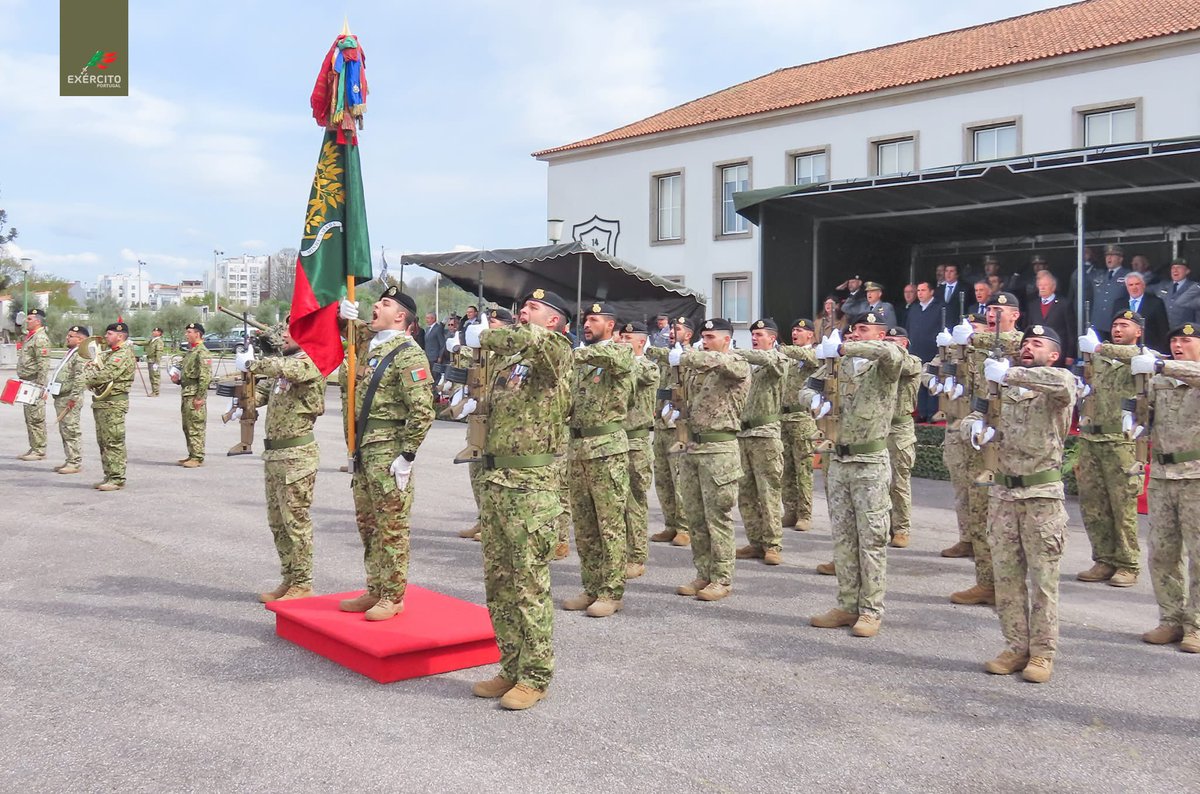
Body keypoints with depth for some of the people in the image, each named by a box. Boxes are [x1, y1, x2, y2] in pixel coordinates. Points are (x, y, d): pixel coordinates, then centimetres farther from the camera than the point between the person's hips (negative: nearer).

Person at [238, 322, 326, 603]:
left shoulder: (311, 361, -11)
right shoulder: (282, 364, 16)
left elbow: (284, 368, -31)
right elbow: (258, 395, 14)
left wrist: (250, 364, -18)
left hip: (296, 455, -9)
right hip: (273, 453, 9)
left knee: (296, 521, -3)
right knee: (277, 521, 14)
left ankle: (303, 585, 6)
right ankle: (288, 580, 24)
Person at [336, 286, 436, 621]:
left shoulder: (408, 354, -14)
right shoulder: (371, 341, 12)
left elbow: (422, 411, -19)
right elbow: (351, 328, 33)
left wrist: (407, 456, -20)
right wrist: (345, 313, 8)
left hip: (388, 449, -9)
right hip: (363, 446, 9)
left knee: (391, 526, -1)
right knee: (367, 523, 16)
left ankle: (393, 597, 8)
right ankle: (375, 591, 27)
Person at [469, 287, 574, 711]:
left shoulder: (556, 355, -7)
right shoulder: (509, 362, 17)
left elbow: (534, 339, -29)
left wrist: (488, 336, -15)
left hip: (532, 486, -8)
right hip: (494, 481, 9)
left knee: (529, 584, -2)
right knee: (497, 581, 13)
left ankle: (535, 676, 8)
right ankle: (512, 668, 24)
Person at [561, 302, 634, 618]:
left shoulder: (621, 352, -5)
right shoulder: (582, 362, 17)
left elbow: (609, 355, -31)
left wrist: (571, 354, -25)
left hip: (607, 449, -8)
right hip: (578, 447, 8)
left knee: (611, 524, -2)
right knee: (583, 524, 11)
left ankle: (612, 592, 5)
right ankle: (592, 588, 20)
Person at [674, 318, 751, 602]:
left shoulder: (737, 365, -7)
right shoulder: (698, 367, 15)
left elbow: (719, 361, -27)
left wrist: (685, 357, -25)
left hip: (719, 449, -7)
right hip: (692, 447, 7)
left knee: (718, 517, -3)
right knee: (695, 517, 11)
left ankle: (722, 579, 6)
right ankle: (703, 574, 20)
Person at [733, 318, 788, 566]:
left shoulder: (779, 360, -2)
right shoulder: (747, 365, 16)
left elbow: (765, 358, -25)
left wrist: (730, 352, -24)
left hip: (765, 435, -6)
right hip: (742, 434, 6)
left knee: (769, 493, -5)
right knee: (746, 494, 7)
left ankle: (773, 545, 1)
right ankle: (756, 543, 15)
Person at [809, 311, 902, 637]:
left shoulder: (883, 368, -6)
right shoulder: (840, 365, 11)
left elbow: (891, 353, -29)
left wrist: (841, 347, -26)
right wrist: (819, 401, 1)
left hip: (870, 464, -6)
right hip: (838, 461, 6)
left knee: (872, 540, 0)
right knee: (842, 539, 10)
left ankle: (871, 611, 7)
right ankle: (847, 606, 19)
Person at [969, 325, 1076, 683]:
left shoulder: (1057, 390, -4)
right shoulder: (1003, 390, 12)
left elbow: (1062, 382, -28)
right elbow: (970, 419, 14)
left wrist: (1008, 374, -26)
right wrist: (977, 428, -10)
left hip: (1042, 495, -5)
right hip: (1002, 492, 5)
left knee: (1043, 579, 1)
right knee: (1006, 576, 8)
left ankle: (1042, 653, 10)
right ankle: (1016, 648, 18)